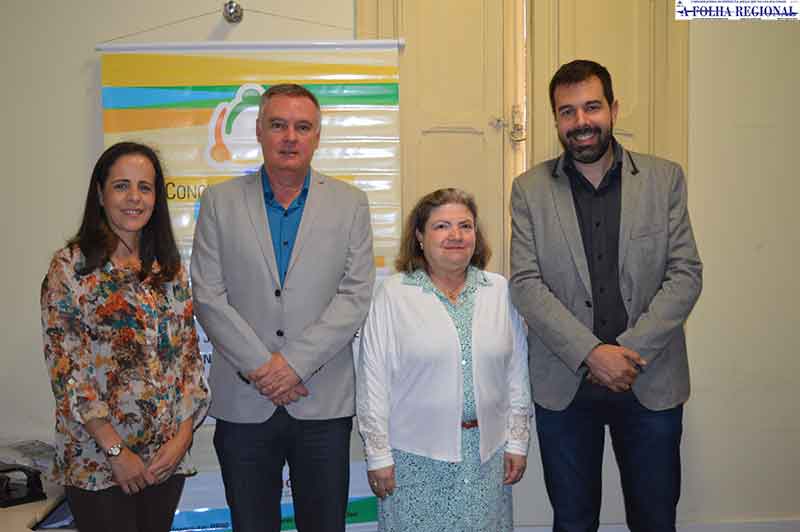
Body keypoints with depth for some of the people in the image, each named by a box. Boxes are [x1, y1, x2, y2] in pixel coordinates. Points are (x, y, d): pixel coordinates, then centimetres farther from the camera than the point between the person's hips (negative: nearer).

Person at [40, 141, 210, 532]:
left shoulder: (170, 268, 6)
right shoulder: (71, 266, -8)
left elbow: (188, 354, 6)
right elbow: (65, 367, -11)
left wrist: (183, 434, -4)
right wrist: (116, 451, -13)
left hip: (167, 456, 4)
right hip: (98, 460, -4)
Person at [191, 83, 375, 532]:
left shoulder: (350, 203, 3)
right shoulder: (220, 202, 4)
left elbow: (356, 295, -4)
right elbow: (208, 297, -2)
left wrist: (295, 362, -12)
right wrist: (261, 368, -10)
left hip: (324, 400, 0)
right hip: (242, 402, 1)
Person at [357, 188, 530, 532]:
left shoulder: (500, 291, 3)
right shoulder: (393, 294, -6)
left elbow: (517, 372, 7)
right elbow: (373, 379, -5)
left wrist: (518, 442, 6)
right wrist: (378, 454, -5)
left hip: (487, 453, 3)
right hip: (415, 456, -2)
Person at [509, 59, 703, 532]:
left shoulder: (665, 178, 1)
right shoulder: (530, 189, 0)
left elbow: (686, 274, -4)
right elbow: (526, 284, -7)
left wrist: (630, 352, -13)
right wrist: (591, 353, -16)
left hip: (652, 381, 1)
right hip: (564, 384, 0)